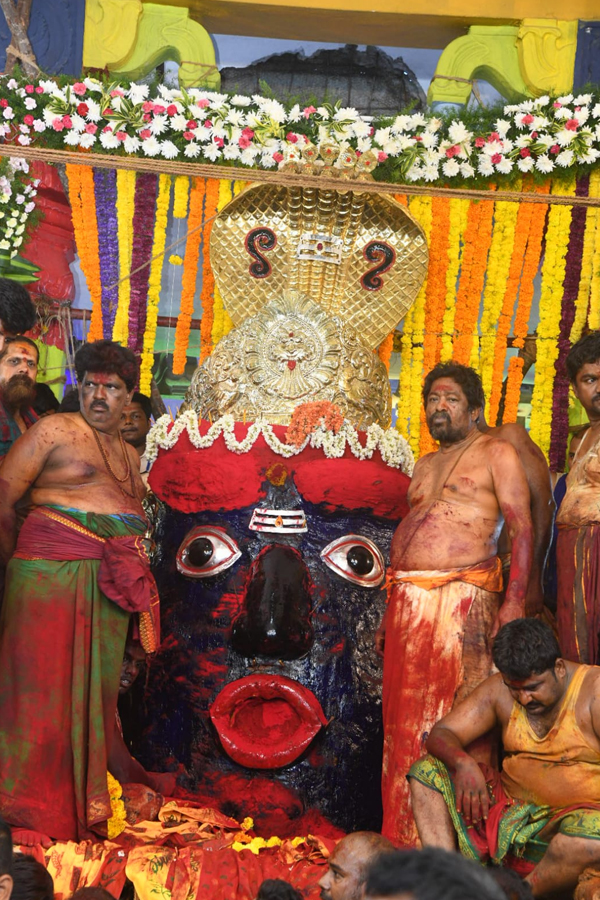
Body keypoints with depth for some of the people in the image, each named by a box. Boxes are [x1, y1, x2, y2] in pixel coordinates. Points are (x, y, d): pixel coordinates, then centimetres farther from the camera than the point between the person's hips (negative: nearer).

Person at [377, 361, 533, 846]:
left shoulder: (496, 453, 4)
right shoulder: (425, 465, 24)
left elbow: (522, 529, -4)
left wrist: (515, 600, -15)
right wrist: (391, 610, 20)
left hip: (463, 598, -6)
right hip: (410, 599, 6)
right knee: (406, 715, 3)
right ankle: (407, 835, 9)